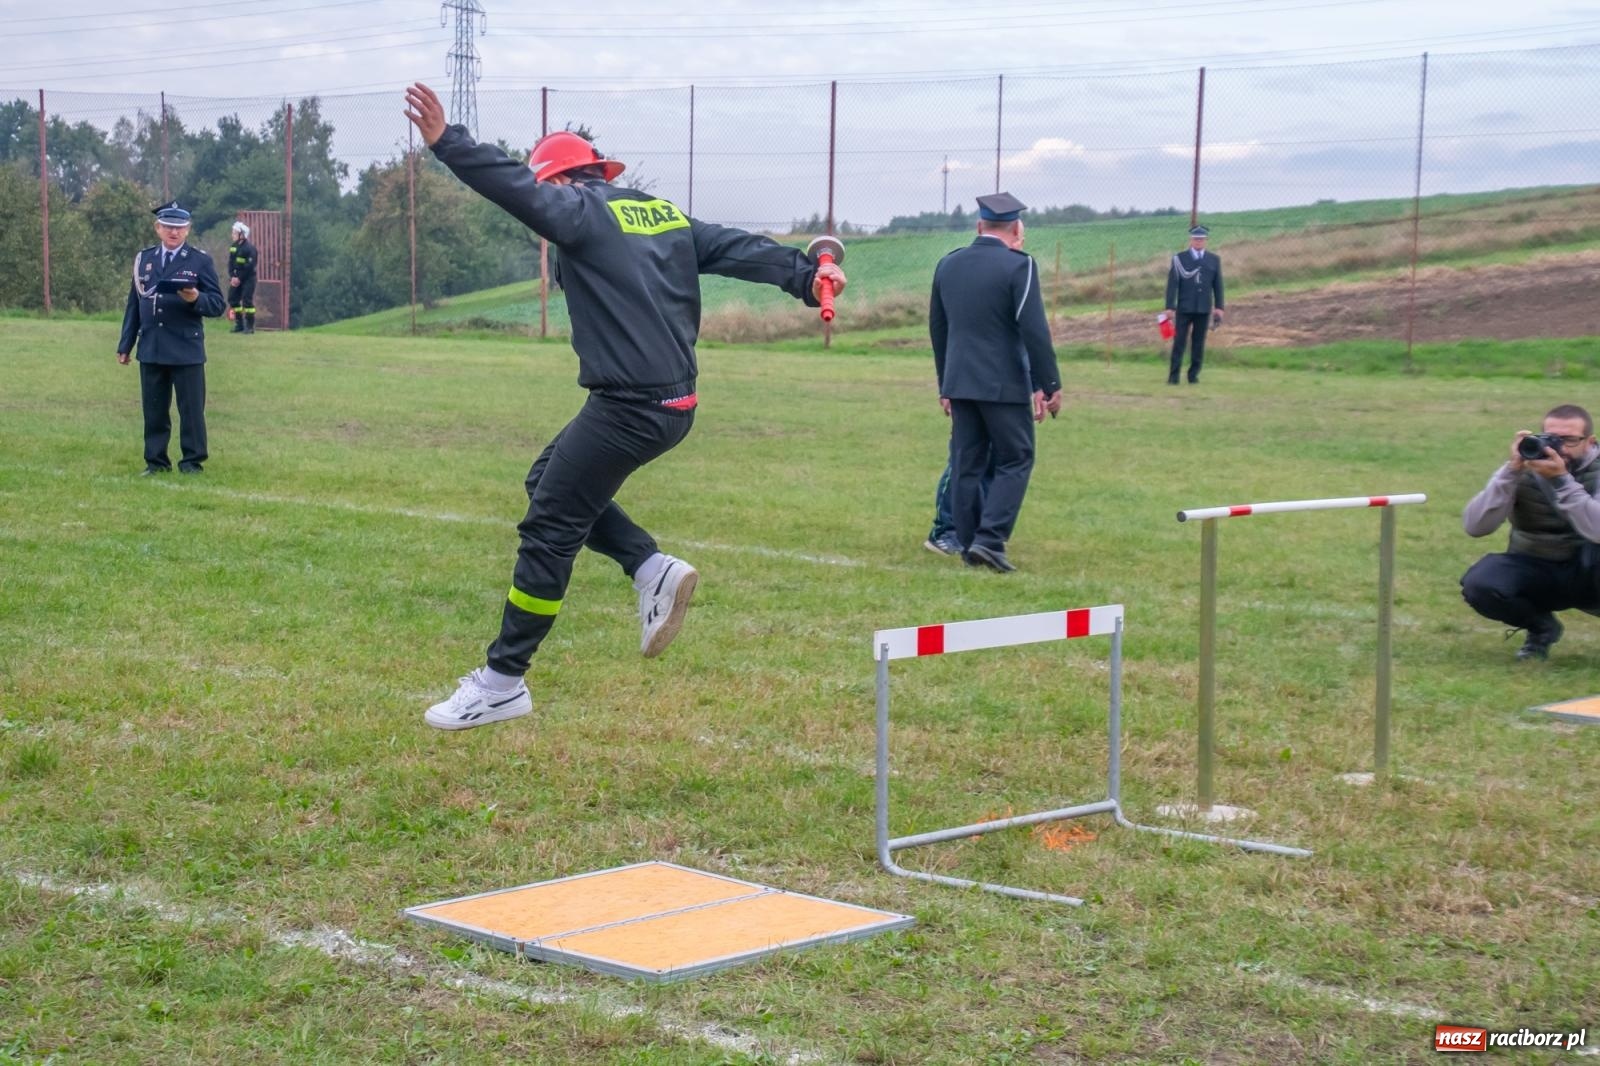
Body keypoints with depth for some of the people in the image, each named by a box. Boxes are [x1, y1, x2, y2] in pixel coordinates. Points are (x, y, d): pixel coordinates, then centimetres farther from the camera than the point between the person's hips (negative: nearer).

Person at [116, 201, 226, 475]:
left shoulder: (200, 260, -1)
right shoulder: (144, 259, 11)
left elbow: (218, 304, -4)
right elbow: (134, 304, 13)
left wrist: (197, 299, -25)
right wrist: (125, 345, 11)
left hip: (186, 350, -4)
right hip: (151, 350, 4)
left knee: (191, 409, 0)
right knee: (154, 409, 8)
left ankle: (192, 462, 9)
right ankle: (156, 461, 16)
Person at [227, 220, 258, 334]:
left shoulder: (250, 248, -14)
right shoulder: (233, 246, 9)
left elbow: (250, 266, -18)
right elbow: (230, 262, 8)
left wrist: (239, 278, -17)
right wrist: (232, 277, -6)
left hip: (248, 278, -8)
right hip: (236, 278, 8)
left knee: (247, 301, -11)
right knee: (233, 299, 6)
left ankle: (250, 326, -4)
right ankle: (239, 324, 16)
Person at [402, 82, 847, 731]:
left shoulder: (583, 212, -7)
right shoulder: (663, 214, 16)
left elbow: (518, 189, -23)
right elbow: (739, 249, 8)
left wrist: (447, 144, -28)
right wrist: (803, 276, 1)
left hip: (631, 407, -9)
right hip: (674, 404, 9)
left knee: (549, 530, -2)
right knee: (548, 481, 22)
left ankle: (502, 683, 3)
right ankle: (652, 568, 10)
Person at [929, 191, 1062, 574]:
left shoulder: (947, 265, 9)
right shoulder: (1018, 265, -10)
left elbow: (937, 327, 16)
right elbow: (1034, 330, -14)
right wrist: (1049, 385, -8)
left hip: (959, 383, 6)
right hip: (1004, 384, -6)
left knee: (967, 464, 10)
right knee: (1014, 460, 2)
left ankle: (969, 544, 12)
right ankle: (989, 539, -9)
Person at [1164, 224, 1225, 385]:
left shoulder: (1214, 259, 7)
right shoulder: (1179, 259, 0)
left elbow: (1218, 285, 8)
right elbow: (1172, 284, -3)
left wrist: (1219, 307, 3)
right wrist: (1170, 307, -8)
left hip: (1204, 309, 2)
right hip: (1184, 308, -2)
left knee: (1199, 343, 4)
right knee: (1179, 342, -3)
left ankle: (1194, 375, 12)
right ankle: (1173, 376, -2)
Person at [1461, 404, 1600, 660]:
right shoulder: (1524, 470, -8)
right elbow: (1474, 526, -20)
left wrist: (1561, 479, -37)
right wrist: (1512, 471, -28)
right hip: (1534, 571, 2)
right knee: (1478, 584, -28)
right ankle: (1541, 627, 3)